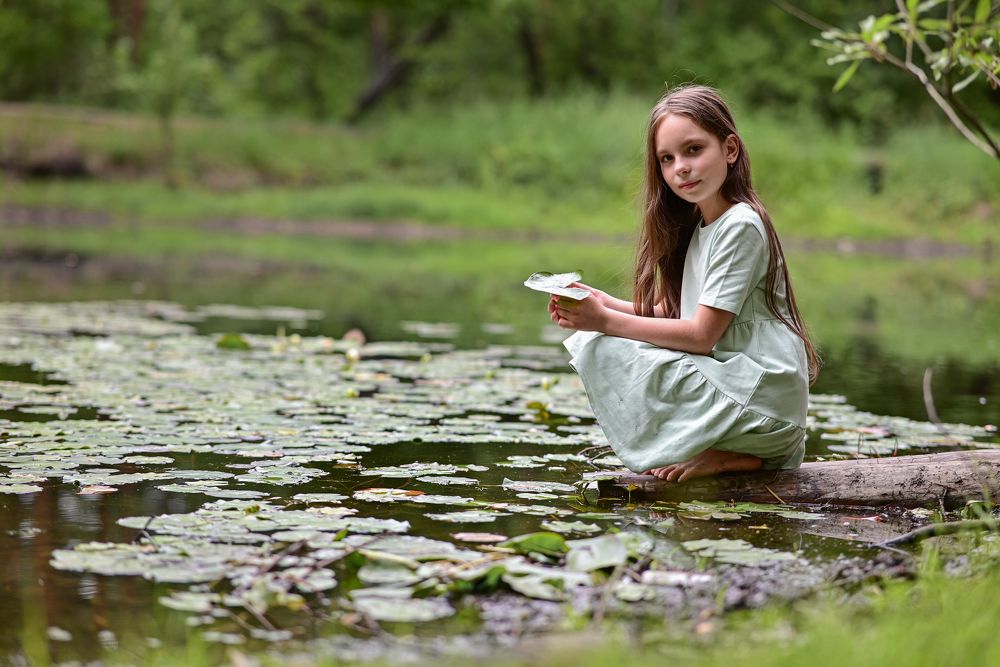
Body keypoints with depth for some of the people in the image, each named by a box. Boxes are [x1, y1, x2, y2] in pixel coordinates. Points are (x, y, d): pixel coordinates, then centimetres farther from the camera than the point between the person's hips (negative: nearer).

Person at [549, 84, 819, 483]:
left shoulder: (740, 226, -14)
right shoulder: (698, 223, 13)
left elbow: (701, 335, -18)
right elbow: (670, 312, 11)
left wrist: (607, 321, -16)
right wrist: (605, 303, -4)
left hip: (762, 402, -10)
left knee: (607, 352, -17)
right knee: (590, 342, 12)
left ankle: (721, 456, -10)